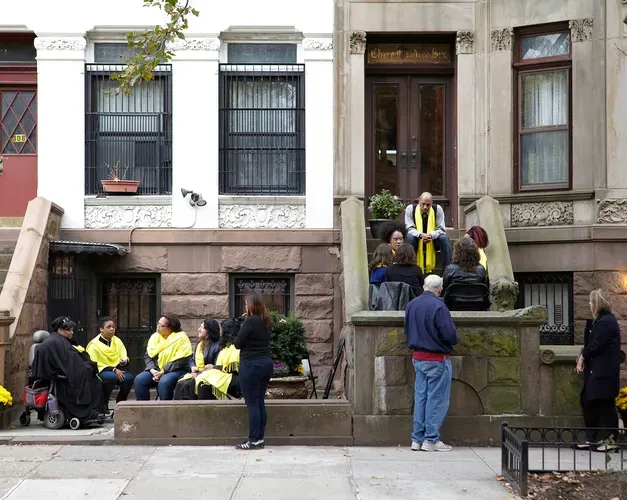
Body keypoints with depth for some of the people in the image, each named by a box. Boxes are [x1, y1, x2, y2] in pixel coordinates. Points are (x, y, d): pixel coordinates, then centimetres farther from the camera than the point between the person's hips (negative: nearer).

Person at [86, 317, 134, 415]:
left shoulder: (117, 341, 10)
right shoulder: (94, 344, -7)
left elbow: (124, 357, 9)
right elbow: (95, 365, -13)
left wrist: (124, 361, -18)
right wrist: (113, 370, -21)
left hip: (116, 370, 5)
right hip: (100, 371, -5)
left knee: (129, 377, -26)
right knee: (111, 377, -37)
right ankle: (103, 403, -15)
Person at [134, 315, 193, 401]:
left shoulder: (181, 338, -8)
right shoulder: (155, 337, 10)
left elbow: (181, 361, -15)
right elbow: (147, 355, 9)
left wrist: (163, 372, -18)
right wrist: (152, 370, -10)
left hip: (176, 370, -6)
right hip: (156, 370, 6)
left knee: (164, 382, -36)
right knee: (139, 380, -18)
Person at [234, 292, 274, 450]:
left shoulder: (250, 321, -14)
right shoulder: (265, 321, 9)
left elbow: (238, 344, -10)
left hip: (251, 365, -8)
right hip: (266, 363, 8)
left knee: (252, 404, -4)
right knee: (260, 403, 11)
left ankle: (254, 440, -4)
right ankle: (260, 438, 13)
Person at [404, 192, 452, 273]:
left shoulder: (437, 209, -10)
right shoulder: (410, 209, -12)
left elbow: (442, 229, -10)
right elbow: (409, 229, -12)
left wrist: (431, 235, -33)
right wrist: (421, 235, -34)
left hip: (433, 240, 1)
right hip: (417, 240, -1)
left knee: (444, 238, -28)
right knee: (409, 238, -33)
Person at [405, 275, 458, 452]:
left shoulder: (411, 305, 5)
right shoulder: (438, 306, -19)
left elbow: (407, 330, 15)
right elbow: (450, 334, -19)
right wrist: (453, 342, 1)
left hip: (417, 357, 7)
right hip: (437, 359, -7)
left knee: (420, 397, 12)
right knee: (436, 399, 2)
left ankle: (417, 439, 15)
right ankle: (431, 439, 5)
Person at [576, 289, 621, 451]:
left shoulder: (606, 322, -17)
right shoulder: (602, 320, 15)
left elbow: (595, 345, -20)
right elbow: (591, 343, 15)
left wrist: (583, 356, -4)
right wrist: (583, 356, 0)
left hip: (604, 373, -10)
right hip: (596, 371, 11)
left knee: (605, 406, -4)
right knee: (588, 403, 13)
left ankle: (609, 440, 3)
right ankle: (593, 438, 20)